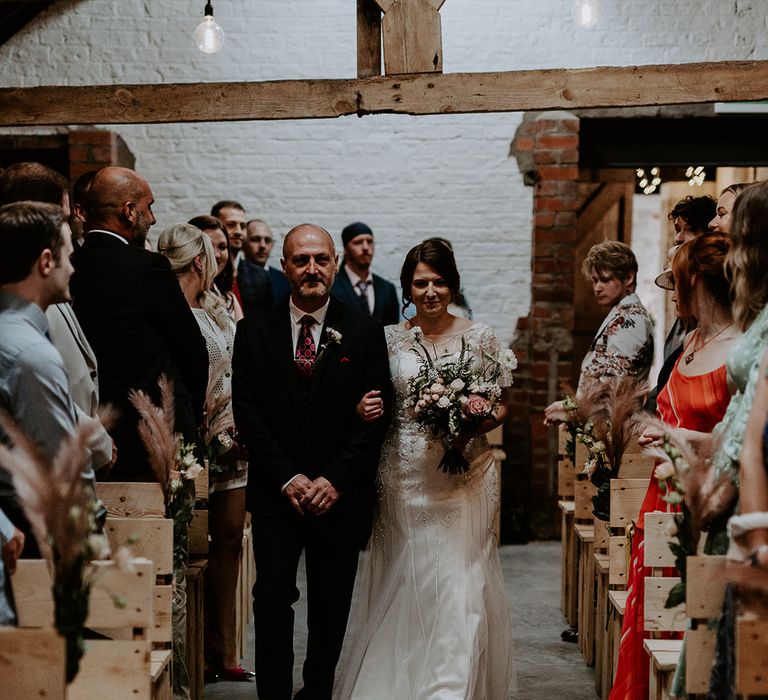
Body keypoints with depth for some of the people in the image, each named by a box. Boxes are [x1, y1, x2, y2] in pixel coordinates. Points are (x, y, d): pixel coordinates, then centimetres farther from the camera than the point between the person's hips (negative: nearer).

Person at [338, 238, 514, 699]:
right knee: (407, 584, 5)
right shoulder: (389, 339, 5)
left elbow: (502, 406, 7)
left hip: (465, 474, -1)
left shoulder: (480, 337, 3)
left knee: (459, 583, -7)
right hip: (405, 477, 1)